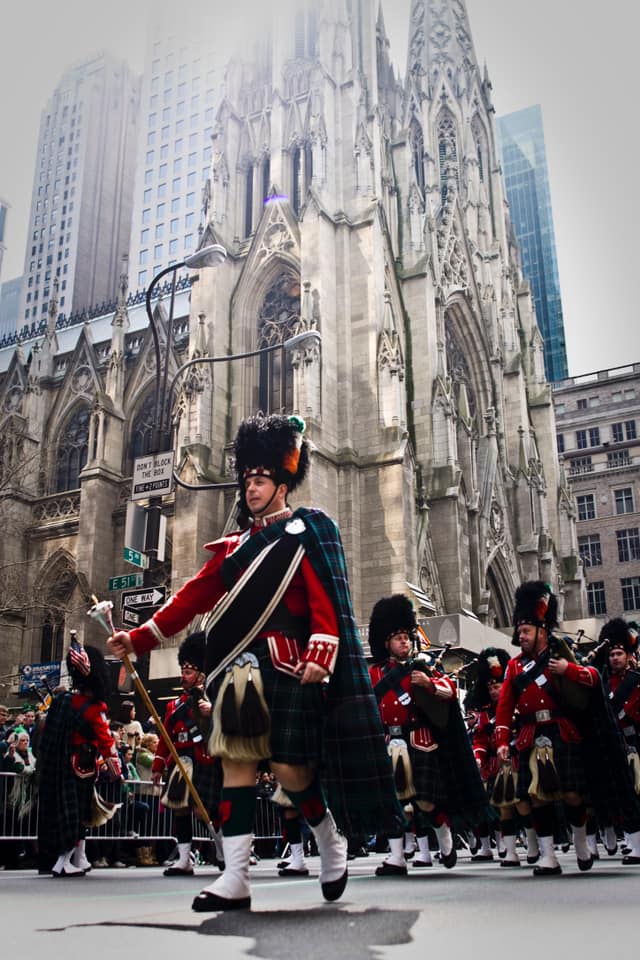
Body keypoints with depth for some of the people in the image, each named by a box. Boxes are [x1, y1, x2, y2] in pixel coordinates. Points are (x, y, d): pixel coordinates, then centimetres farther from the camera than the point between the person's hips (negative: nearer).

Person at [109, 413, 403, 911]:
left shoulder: (307, 533, 1)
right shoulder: (235, 544, 18)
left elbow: (326, 601, -9)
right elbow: (194, 596, 15)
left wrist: (319, 657, -24)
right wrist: (140, 638, 8)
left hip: (287, 667, -5)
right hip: (240, 668, 6)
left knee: (290, 767, -4)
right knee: (236, 761, 1)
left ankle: (332, 839, 26)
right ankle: (235, 879, 6)